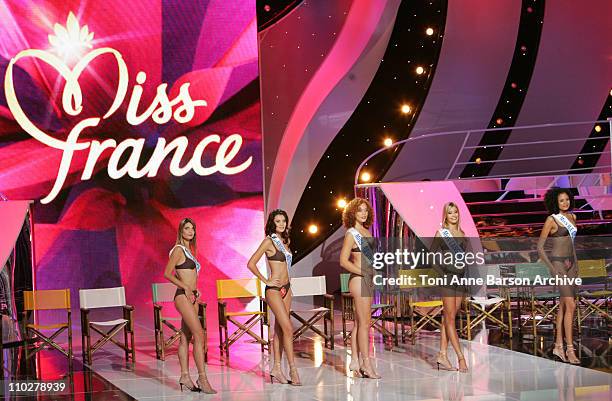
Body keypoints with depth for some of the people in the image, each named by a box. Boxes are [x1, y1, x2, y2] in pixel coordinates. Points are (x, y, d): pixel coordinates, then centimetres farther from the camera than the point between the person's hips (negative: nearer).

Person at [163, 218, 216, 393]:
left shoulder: (189, 250, 17)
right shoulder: (178, 249, -8)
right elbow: (167, 273, -13)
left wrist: (195, 289, 12)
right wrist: (185, 287, -15)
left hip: (192, 297, 9)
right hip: (183, 296, -9)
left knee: (186, 337, 9)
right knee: (199, 335, -14)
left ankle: (185, 376, 11)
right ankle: (202, 377, -16)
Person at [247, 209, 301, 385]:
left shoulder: (285, 241, 12)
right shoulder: (269, 241, -10)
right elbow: (251, 264, -13)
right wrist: (266, 281, -11)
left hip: (286, 288, 7)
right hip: (274, 290, -7)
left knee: (280, 329, 8)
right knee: (288, 328, -12)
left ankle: (276, 369, 12)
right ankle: (293, 369, -10)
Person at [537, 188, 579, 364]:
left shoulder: (572, 217, 11)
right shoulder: (551, 220, -9)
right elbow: (540, 247, -8)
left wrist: (575, 263, 16)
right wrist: (552, 268, -13)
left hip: (571, 262, 7)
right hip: (558, 262, -7)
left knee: (563, 305, 9)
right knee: (571, 305, -13)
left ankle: (558, 345, 14)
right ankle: (570, 349, -12)